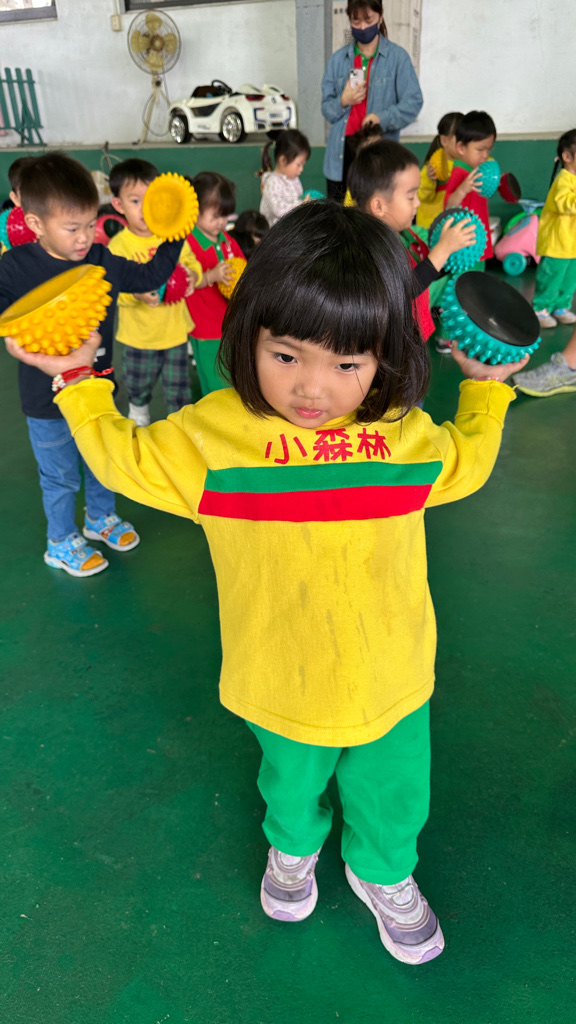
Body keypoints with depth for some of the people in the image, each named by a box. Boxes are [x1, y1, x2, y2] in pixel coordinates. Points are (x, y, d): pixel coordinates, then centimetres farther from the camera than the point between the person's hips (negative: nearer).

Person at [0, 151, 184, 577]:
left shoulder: (103, 261, -5)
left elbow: (151, 275, 5)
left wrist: (174, 235, -3)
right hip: (48, 400, -4)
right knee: (61, 477, 13)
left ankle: (101, 518, 50)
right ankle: (62, 544, 36)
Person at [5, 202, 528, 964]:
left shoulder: (406, 433, -12)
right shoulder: (213, 431, -18)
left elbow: (466, 462, 11)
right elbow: (122, 456, -1)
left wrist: (486, 386, 3)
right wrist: (77, 380, -3)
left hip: (392, 678, 2)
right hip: (283, 683, -1)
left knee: (392, 793, 25)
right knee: (292, 780, 29)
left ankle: (383, 874, 60)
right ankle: (293, 848, 65)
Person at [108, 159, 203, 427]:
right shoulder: (119, 245, -14)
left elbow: (191, 263, 4)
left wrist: (192, 276, -20)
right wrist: (137, 294, -39)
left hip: (175, 329, 1)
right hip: (139, 334, -1)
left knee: (178, 387, 11)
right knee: (138, 386, 20)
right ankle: (139, 415, 50)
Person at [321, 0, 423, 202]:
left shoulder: (397, 56, 2)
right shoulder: (339, 58, 13)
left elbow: (413, 102, -4)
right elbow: (326, 108, 15)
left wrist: (383, 117, -21)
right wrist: (343, 101, -8)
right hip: (342, 150, 3)